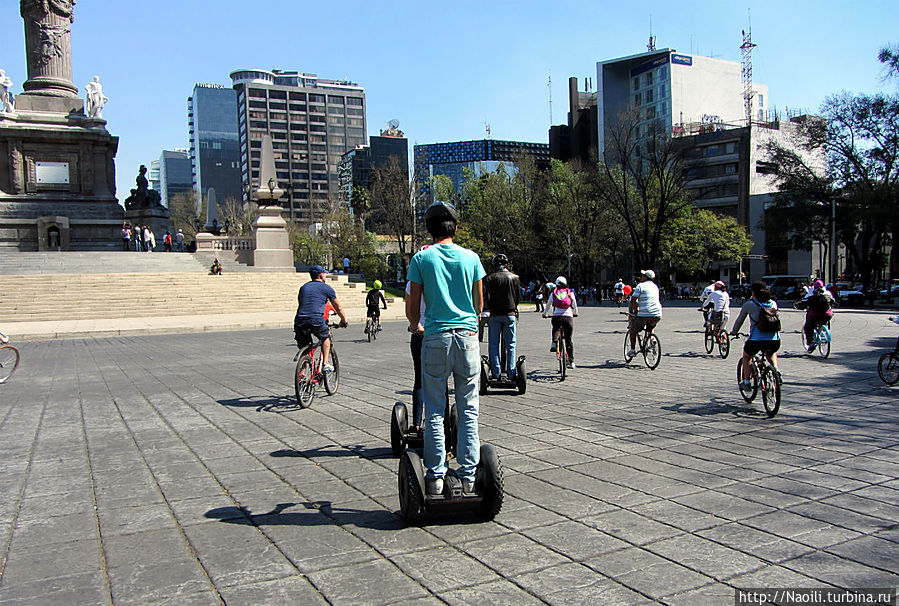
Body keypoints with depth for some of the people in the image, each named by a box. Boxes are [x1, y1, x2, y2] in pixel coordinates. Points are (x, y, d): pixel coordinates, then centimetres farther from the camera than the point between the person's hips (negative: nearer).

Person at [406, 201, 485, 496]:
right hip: (467, 336, 2)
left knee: (434, 411, 6)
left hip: (436, 338, -1)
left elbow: (412, 308, 1)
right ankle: (468, 476, 11)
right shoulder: (471, 257, 5)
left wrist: (416, 326, 22)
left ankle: (435, 477, 8)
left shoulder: (421, 259, -1)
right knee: (468, 409, 8)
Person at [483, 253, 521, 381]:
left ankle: (496, 373, 3)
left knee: (493, 345, 5)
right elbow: (519, 297, 8)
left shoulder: (490, 278, -2)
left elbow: (486, 297, -10)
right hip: (510, 314, 1)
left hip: (495, 315, -1)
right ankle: (511, 374, 4)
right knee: (510, 345, 6)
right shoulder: (514, 278, 4)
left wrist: (487, 310, -2)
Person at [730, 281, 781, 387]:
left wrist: (733, 332, 33)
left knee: (747, 356, 29)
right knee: (771, 353, 39)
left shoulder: (749, 304, 4)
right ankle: (775, 369, 16)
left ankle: (747, 381, 23)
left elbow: (739, 320, 15)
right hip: (775, 340, 3)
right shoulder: (773, 303, 14)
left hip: (756, 339, -3)